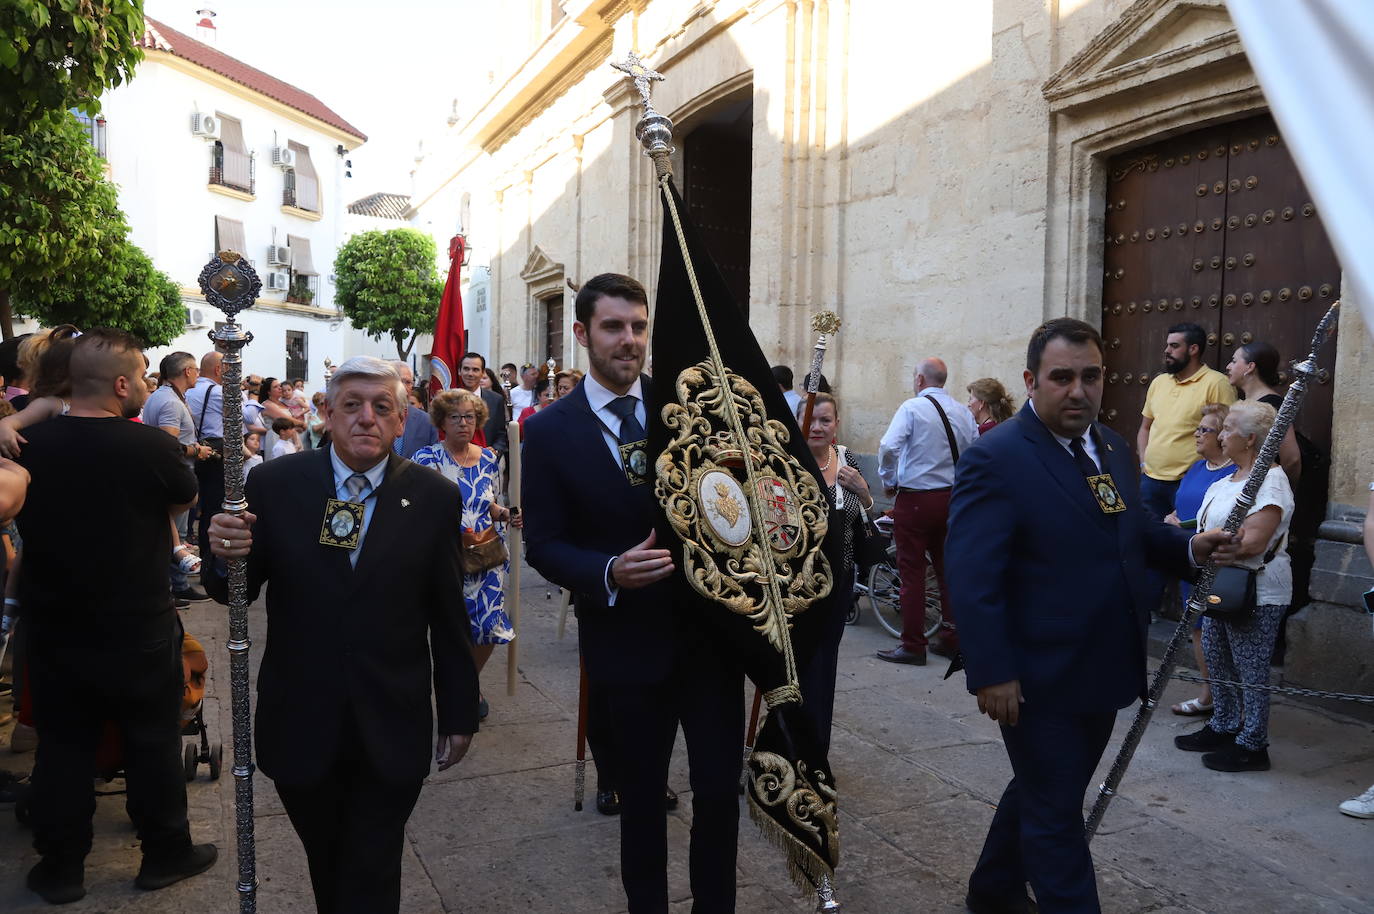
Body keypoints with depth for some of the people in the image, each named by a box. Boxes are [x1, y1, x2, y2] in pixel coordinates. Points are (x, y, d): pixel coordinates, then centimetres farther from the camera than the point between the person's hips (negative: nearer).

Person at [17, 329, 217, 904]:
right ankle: (165, 854, 29)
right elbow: (185, 498, 0)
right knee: (153, 747, 14)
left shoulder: (28, 443, -10)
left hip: (52, 632, 4)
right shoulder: (152, 446, -21)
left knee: (62, 750, 18)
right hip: (140, 635, -3)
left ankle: (60, 868, 33)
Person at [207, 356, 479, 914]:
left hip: (392, 733, -1)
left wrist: (460, 713, 4)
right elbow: (235, 592, -1)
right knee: (326, 867, 21)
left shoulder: (435, 498, -5)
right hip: (300, 724, 1)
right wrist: (224, 555, -24)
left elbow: (449, 615, -1)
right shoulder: (275, 484, -5)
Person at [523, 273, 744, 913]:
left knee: (720, 789, 9)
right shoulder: (550, 431, -5)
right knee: (641, 798, 16)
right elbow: (543, 544, -4)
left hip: (711, 629, 1)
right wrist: (609, 572, -23)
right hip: (629, 644, -1)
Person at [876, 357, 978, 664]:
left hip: (915, 498, -6)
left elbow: (888, 447, -22)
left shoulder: (912, 407, -11)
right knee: (947, 569, 15)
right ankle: (950, 638, 23)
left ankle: (912, 645, 6)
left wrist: (889, 481, -7)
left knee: (912, 572, 1)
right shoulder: (963, 412, 6)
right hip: (953, 497, 6)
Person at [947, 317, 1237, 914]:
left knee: (1042, 792, 24)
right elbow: (972, 577, -22)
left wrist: (1188, 546, 0)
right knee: (1056, 815, 6)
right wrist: (991, 672, -24)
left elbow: (1130, 531, 20)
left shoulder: (1112, 448, 8)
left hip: (1101, 673, 9)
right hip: (1038, 681, -8)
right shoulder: (995, 459, -18)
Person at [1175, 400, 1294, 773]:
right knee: (1216, 659, 17)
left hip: (1257, 594, -10)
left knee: (1251, 670, 0)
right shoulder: (1227, 481, 13)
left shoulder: (1270, 480, -17)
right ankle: (1223, 727, 31)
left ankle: (1252, 746, 12)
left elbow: (1252, 541, -24)